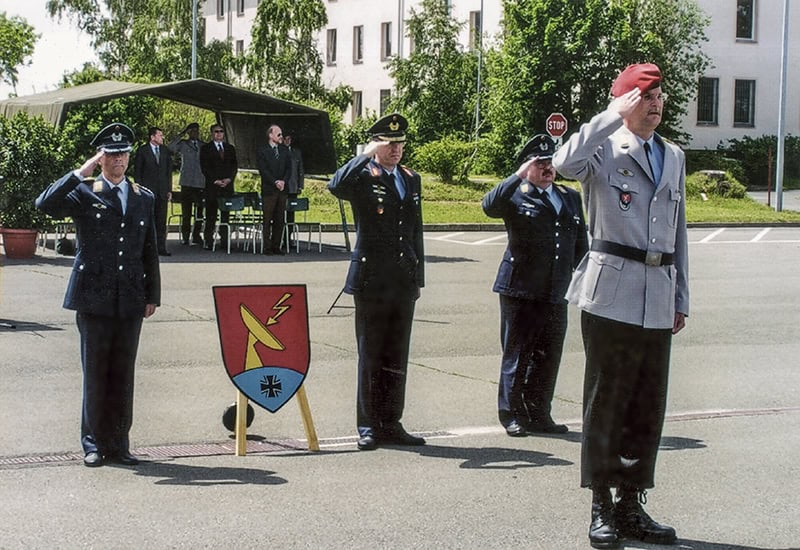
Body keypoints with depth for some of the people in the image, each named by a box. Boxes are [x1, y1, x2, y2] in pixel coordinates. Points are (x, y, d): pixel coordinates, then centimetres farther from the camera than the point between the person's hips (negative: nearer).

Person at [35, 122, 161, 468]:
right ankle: (94, 443, 12)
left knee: (123, 374, 7)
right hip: (93, 298, -3)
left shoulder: (144, 198, 13)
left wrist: (152, 295, 11)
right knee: (95, 374, 3)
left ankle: (119, 443, 15)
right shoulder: (83, 193, 2)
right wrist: (81, 173, -16)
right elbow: (45, 204, -16)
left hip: (130, 300, 3)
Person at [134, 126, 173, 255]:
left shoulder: (165, 151, 12)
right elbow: (137, 172, 0)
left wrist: (169, 190, 10)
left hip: (162, 191, 4)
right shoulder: (142, 151, -1)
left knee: (161, 221, 3)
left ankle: (161, 247, 6)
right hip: (148, 190, -4)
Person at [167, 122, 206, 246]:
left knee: (199, 211, 0)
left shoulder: (204, 146, 15)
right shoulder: (183, 144, 8)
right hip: (187, 183, -2)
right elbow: (170, 149, -10)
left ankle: (196, 236, 8)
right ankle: (185, 237, 5)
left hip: (201, 183, 2)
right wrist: (181, 135, -9)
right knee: (186, 212, -1)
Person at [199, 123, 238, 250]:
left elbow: (235, 165, 11)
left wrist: (229, 179, -5)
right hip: (212, 186, -3)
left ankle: (224, 240, 3)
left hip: (227, 186, 3)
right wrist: (215, 180, -11)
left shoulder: (230, 148, 16)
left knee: (226, 215, 1)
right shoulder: (205, 149, 5)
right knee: (211, 215, -4)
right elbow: (204, 167, -2)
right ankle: (208, 241, -2)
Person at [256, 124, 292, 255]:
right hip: (268, 190, -5)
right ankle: (267, 247, 0)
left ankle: (276, 246, 9)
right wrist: (275, 182, -16)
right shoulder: (262, 151, -2)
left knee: (280, 220, 4)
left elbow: (289, 168, 10)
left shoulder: (285, 150, 14)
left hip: (282, 190, 5)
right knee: (267, 219, -3)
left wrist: (283, 181, -8)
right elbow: (263, 170, -9)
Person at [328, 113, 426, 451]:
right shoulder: (363, 176, -3)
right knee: (370, 356, 2)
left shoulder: (411, 179, 14)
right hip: (372, 280, -5)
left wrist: (418, 277, 15)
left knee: (396, 358, 9)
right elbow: (336, 186, -28)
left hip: (404, 281, 5)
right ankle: (367, 426, 9)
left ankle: (391, 424, 16)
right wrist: (367, 154, -20)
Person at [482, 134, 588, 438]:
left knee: (548, 356, 9)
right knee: (517, 355, 3)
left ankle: (539, 414, 20)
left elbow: (581, 243, 20)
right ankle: (512, 414, 11)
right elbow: (490, 206, -23)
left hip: (556, 293, 5)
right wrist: (518, 176, -21)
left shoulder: (571, 197, 15)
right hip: (520, 290, -5)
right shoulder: (516, 195, -1)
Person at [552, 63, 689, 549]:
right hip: (612, 294, -6)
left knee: (649, 407, 8)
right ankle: (601, 506, 8)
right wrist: (616, 115, -19)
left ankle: (631, 504, 18)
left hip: (658, 299, 6)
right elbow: (566, 163, -27)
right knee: (607, 401, 1)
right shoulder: (605, 149, -3)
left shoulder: (674, 156, 16)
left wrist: (682, 297, 18)